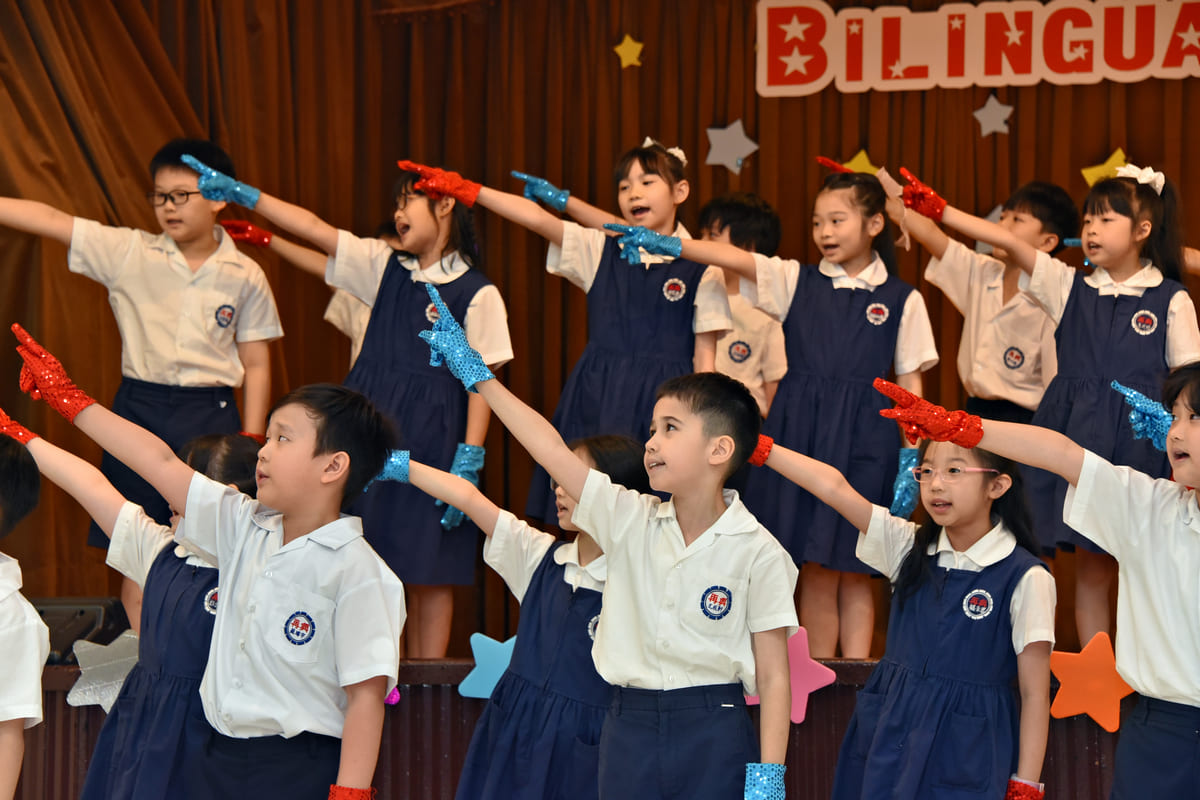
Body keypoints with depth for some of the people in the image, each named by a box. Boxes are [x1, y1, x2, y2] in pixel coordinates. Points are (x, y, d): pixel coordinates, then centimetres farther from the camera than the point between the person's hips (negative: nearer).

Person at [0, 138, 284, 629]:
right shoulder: (128, 254, 0)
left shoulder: (244, 277, 1)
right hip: (139, 410, 1)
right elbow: (49, 220, -6)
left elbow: (256, 365, 5)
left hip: (210, 417, -1)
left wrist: (251, 443, 1)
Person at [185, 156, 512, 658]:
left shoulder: (477, 293, -4)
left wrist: (468, 462, -13)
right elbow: (314, 229, 9)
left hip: (431, 438, -5)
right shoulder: (386, 267, 11)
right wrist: (240, 194, 3)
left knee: (428, 569, -2)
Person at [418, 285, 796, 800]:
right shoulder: (630, 521, 4)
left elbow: (773, 677, -6)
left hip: (714, 732, -4)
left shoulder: (758, 554, -7)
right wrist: (474, 372, 5)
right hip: (629, 725, 4)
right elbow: (551, 449, 5)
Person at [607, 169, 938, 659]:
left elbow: (910, 384, 4)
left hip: (862, 440, -2)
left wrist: (911, 458, -2)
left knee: (852, 569, 1)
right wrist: (670, 246, -19)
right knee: (814, 569, 3)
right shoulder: (796, 281, 8)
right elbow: (736, 259, -5)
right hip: (798, 433, 2)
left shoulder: (901, 300, 4)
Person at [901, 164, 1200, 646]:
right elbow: (1008, 242, -1)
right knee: (1090, 570, 4)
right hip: (1078, 440, 3)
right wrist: (936, 210, -8)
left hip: (1141, 441, -3)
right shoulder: (1071, 287, 7)